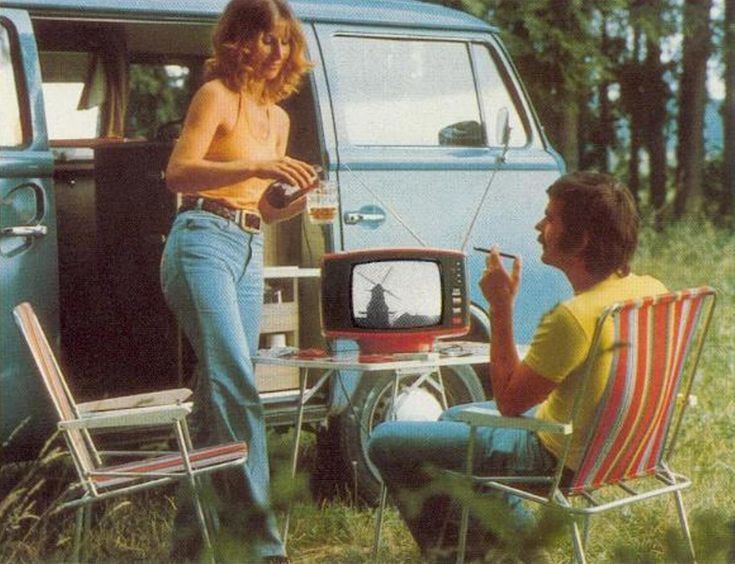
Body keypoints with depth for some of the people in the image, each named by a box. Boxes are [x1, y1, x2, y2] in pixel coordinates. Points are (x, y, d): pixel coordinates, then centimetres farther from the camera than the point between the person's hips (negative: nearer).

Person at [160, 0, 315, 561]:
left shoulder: (277, 117, 20)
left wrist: (297, 205, 2)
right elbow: (179, 173, -15)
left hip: (250, 253, 8)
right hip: (203, 241, -8)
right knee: (237, 384, -18)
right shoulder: (216, 95, -2)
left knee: (219, 392, 7)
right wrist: (256, 168, -26)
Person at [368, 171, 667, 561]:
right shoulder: (652, 290, -7)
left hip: (556, 457, -9)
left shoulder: (574, 317, -32)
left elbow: (508, 401, -21)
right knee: (454, 417, 32)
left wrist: (501, 307, -19)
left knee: (386, 442, 0)